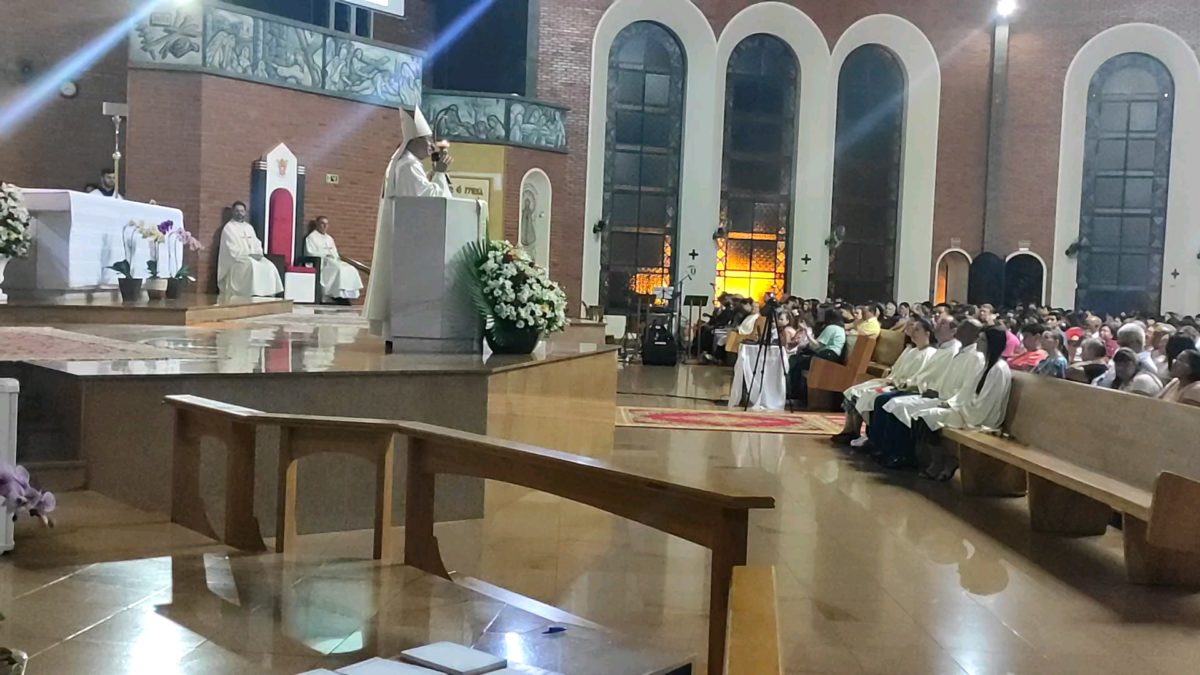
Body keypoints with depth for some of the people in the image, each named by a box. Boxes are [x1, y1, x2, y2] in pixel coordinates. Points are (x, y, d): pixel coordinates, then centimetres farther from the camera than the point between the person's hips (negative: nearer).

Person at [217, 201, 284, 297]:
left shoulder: (249, 227, 21)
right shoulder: (228, 228, -1)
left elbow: (257, 244, 16)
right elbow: (233, 249, -11)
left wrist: (259, 254, -7)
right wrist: (248, 255, -19)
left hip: (254, 257, 6)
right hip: (236, 259, -6)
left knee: (269, 266, -19)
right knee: (252, 266, -36)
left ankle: (270, 295, -26)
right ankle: (253, 295, -39)